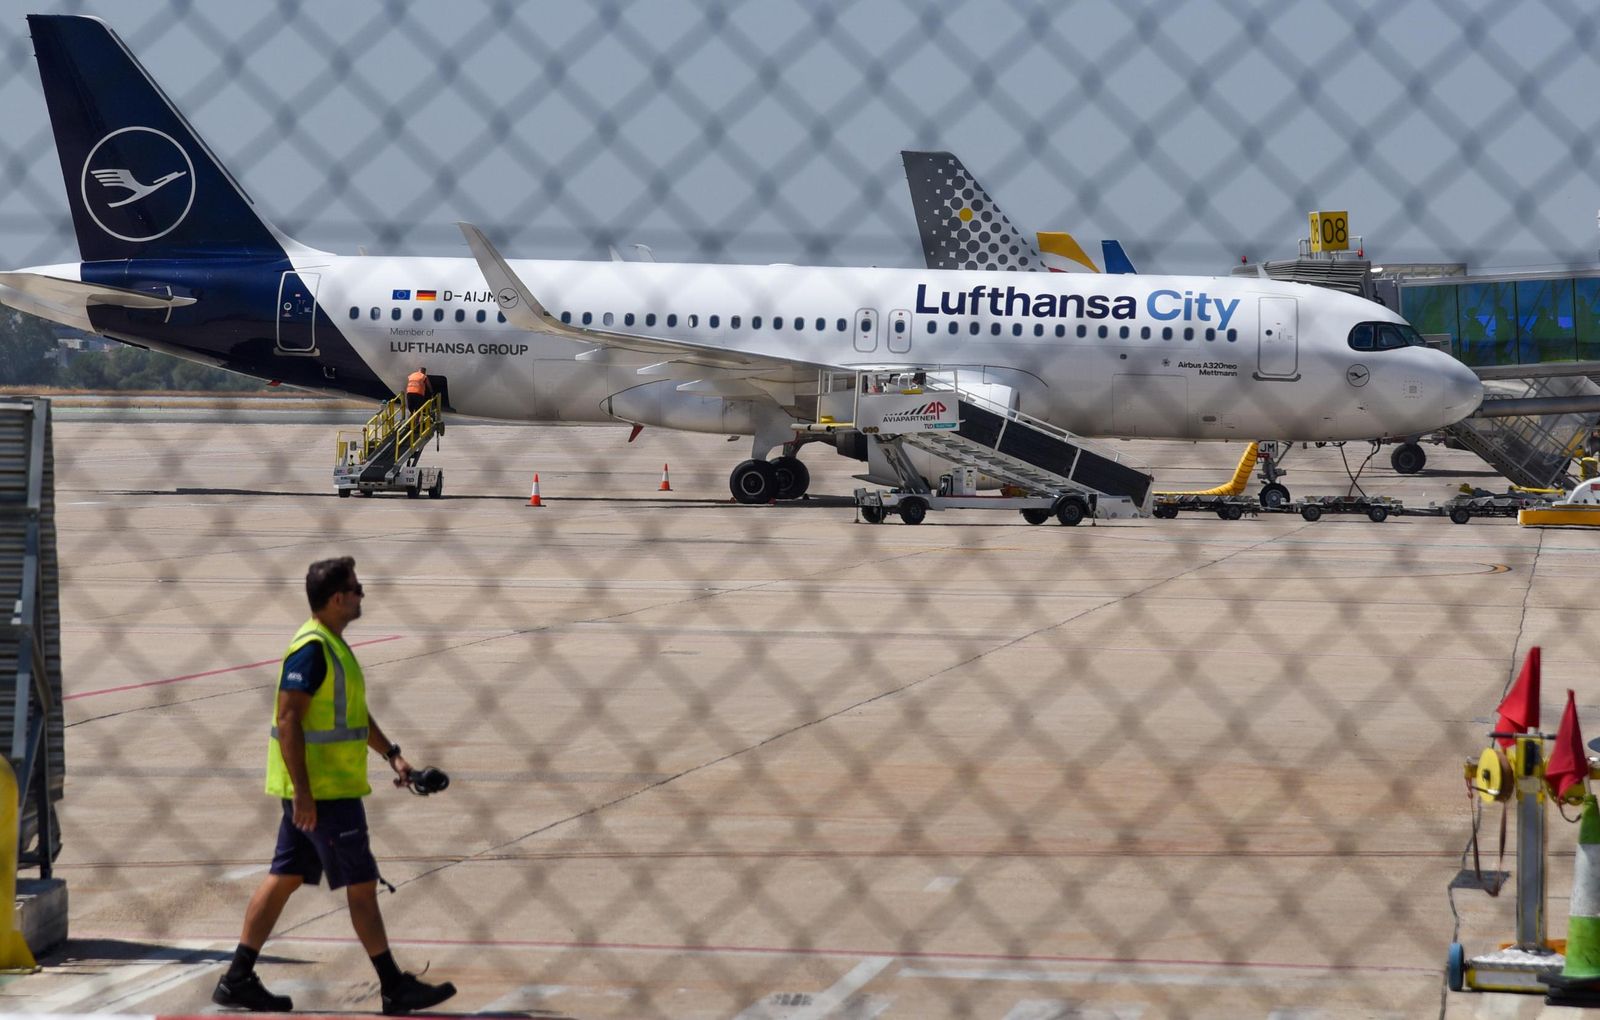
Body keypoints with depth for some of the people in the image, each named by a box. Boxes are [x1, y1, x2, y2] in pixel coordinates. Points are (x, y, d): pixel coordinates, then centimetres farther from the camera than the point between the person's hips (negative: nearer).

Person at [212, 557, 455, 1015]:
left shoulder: (332, 646, 15)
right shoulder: (312, 649, -18)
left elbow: (356, 713, 26)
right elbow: (288, 721, -22)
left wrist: (391, 753, 20)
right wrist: (302, 792, -24)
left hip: (312, 792, 10)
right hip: (323, 792, -10)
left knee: (284, 878, 11)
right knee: (361, 884, -3)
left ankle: (238, 980, 13)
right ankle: (395, 988, 3)